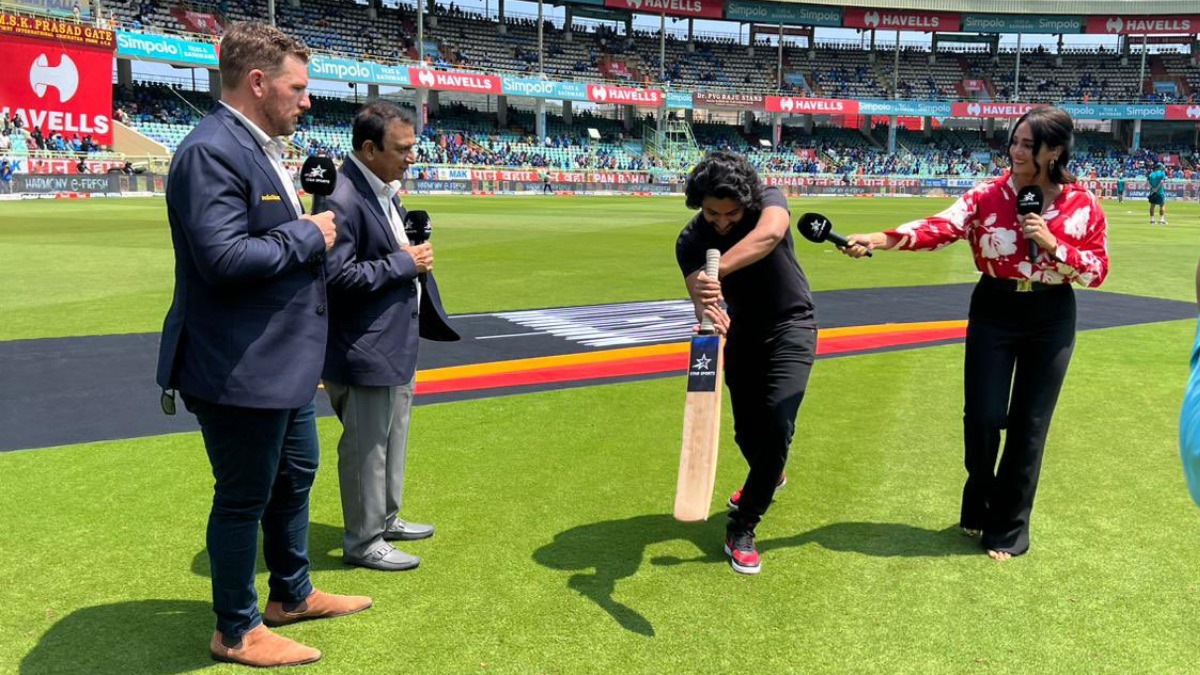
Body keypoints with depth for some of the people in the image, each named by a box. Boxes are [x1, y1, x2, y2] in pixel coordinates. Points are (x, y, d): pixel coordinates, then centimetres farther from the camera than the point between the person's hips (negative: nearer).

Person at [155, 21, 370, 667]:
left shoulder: (258, 147, 12)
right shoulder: (211, 150, -21)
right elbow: (223, 257, -30)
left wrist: (311, 223, 4)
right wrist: (308, 235, -18)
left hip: (283, 361, 11)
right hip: (239, 368, -10)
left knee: (294, 476, 23)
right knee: (243, 498, 5)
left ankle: (291, 594, 42)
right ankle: (236, 631, 25)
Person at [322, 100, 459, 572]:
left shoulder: (384, 188, 9)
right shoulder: (343, 199, -22)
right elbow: (337, 275, -27)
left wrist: (414, 249, 3)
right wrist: (403, 263, -20)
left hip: (397, 341, 10)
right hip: (364, 349, -10)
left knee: (392, 440, 22)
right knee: (366, 448, 3)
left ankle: (386, 519, 39)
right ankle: (363, 542, 19)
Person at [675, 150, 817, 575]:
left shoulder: (770, 201, -23)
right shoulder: (691, 241, -16)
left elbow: (768, 234, -47)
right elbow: (700, 292, -31)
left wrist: (715, 273, -60)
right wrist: (707, 311, -56)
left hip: (791, 328, -3)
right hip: (743, 334, 4)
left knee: (776, 425, -18)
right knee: (746, 433, 12)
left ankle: (742, 528, -3)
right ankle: (768, 478, 47)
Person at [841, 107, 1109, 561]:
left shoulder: (1084, 206, -5)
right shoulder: (988, 195, -8)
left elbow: (1097, 271, -3)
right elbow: (941, 227, -23)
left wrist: (1052, 245, -19)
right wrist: (879, 240, -39)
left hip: (1051, 319, 0)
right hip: (994, 312, 0)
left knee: (1029, 424, 5)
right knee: (983, 417, 0)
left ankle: (1008, 528, 20)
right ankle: (978, 508, 28)